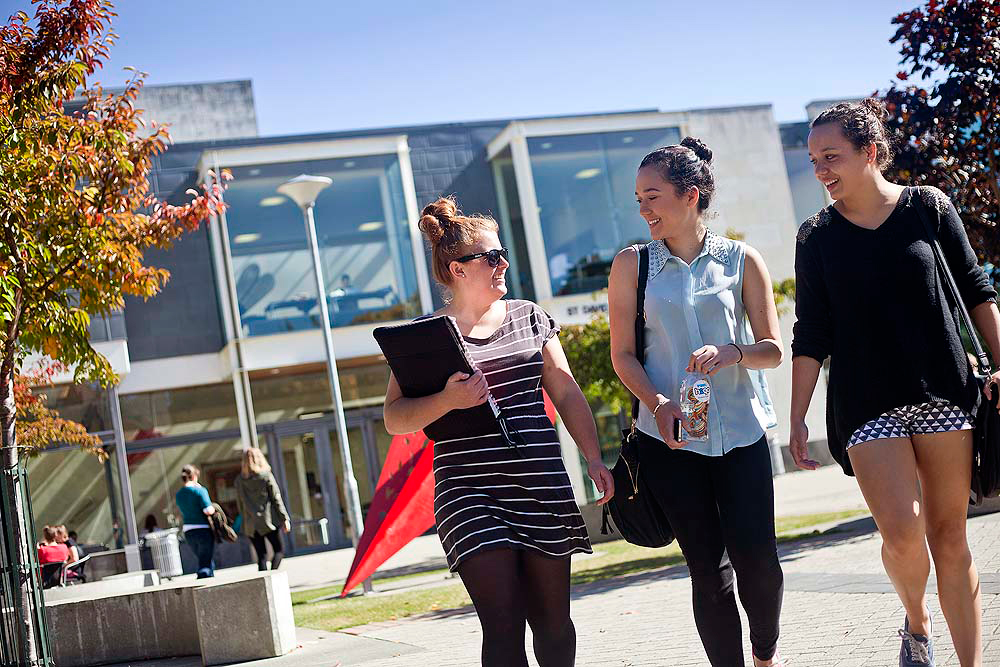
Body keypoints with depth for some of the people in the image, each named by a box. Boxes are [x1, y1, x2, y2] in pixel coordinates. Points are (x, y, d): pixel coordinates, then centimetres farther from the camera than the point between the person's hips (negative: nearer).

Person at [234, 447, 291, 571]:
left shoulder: (239, 480, 4)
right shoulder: (266, 476, -4)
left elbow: (240, 503, 8)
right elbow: (276, 498, -5)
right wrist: (285, 518, -1)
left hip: (250, 524, 3)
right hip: (268, 520, -3)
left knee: (261, 555, 9)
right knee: (279, 550, 5)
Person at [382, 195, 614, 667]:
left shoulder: (528, 317, 12)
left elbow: (567, 394, 14)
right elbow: (394, 418, -2)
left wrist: (593, 458, 5)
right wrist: (447, 400, -19)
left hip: (542, 487, 4)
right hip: (469, 493, -3)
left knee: (552, 620, 8)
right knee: (504, 625, -11)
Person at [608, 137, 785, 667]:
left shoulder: (741, 261, 4)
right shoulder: (632, 265, 4)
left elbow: (773, 349, 4)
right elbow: (623, 354, 4)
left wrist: (731, 353, -18)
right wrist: (657, 404, -13)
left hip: (741, 430, 0)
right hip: (669, 437, 0)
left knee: (757, 559, -5)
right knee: (708, 569, 0)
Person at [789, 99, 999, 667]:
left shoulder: (929, 207, 3)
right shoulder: (817, 238, 5)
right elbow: (811, 336, 6)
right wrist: (797, 420, 2)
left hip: (944, 392, 0)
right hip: (866, 406, 0)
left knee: (949, 537, 1)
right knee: (903, 535, -14)